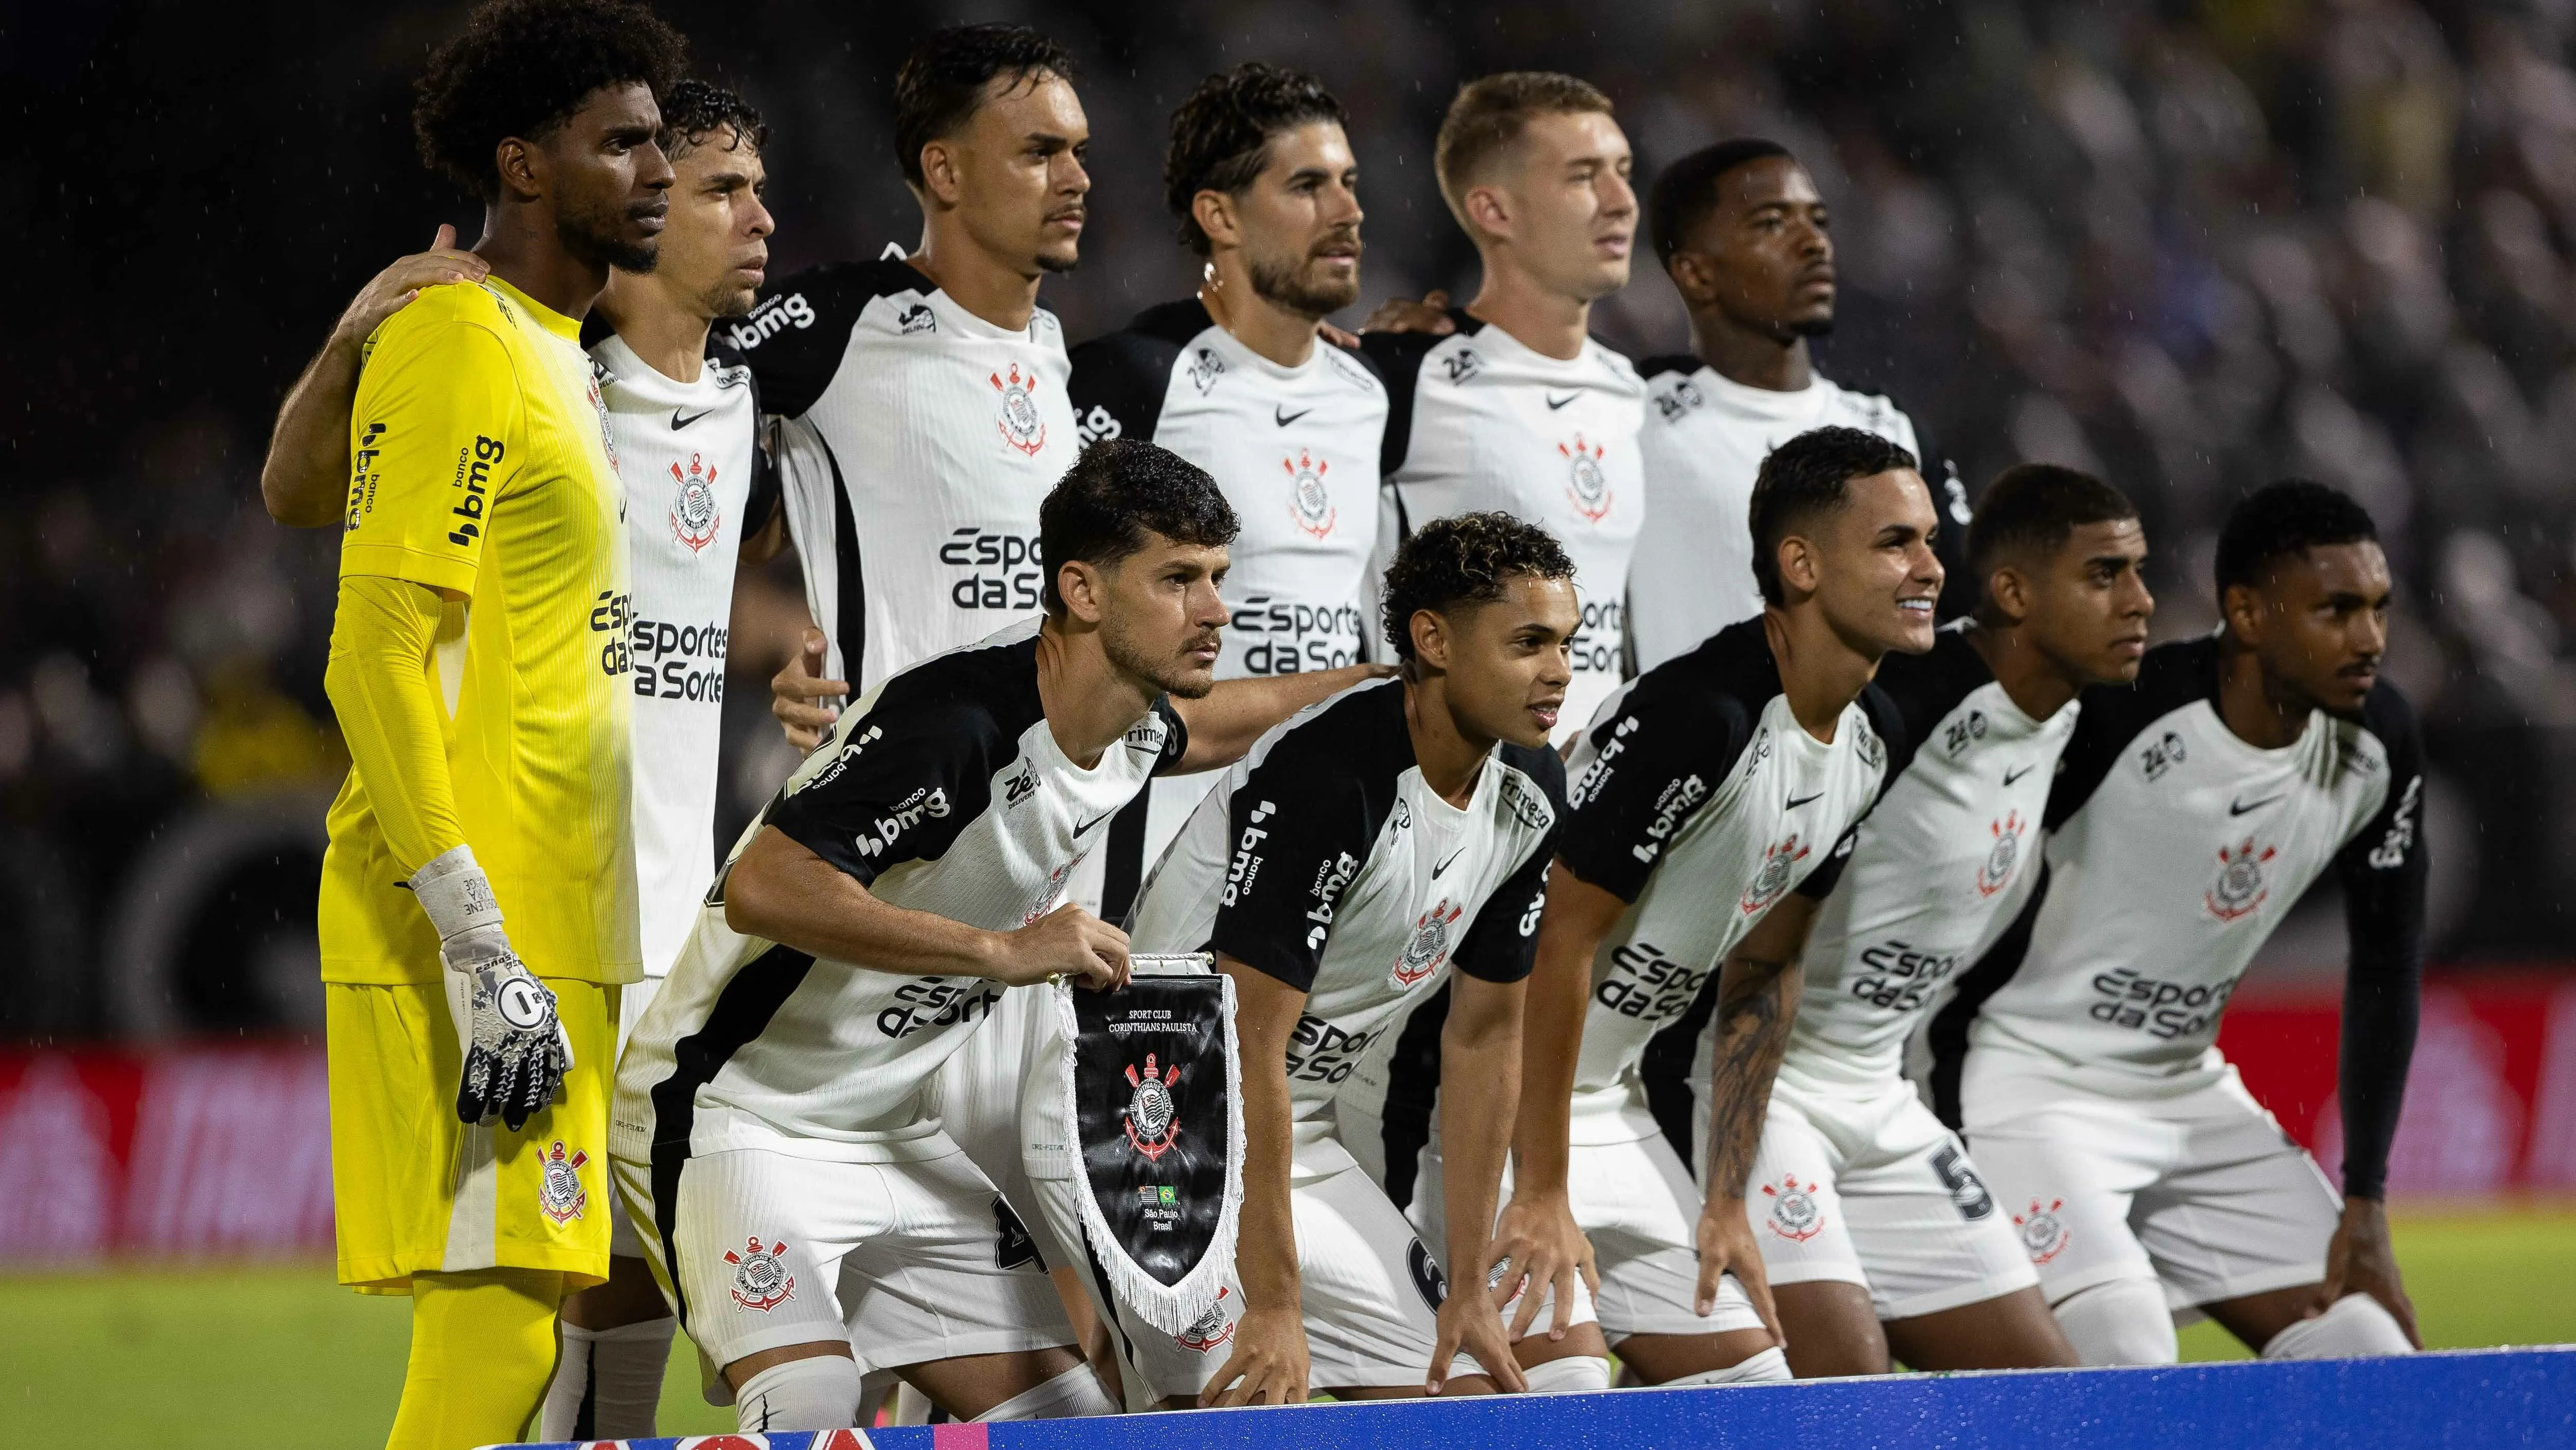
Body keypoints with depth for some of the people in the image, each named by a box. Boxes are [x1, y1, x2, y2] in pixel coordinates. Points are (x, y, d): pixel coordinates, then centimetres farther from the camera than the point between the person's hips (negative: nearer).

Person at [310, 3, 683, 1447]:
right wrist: (480, 948, -22)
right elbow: (376, 655, -17)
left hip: (554, 937, 10)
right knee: (496, 1333, -14)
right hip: (474, 941, -10)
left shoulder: (559, 360, 20)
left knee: (514, 1317, 8)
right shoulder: (454, 352, -10)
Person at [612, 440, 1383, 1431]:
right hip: (735, 1115, -9)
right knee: (809, 1411, -30)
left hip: (897, 1131, 9)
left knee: (1068, 1419, 5)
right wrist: (1001, 950, -34)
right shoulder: (951, 719, -27)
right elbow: (761, 891, -35)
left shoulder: (1137, 730, 1)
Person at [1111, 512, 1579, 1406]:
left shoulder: (1529, 792, -2)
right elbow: (1249, 1047, -27)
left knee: (1463, 1394, 1)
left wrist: (1470, 1289, 4)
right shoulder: (1323, 777, -27)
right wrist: (1274, 1306, -27)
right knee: (1257, 1413, -18)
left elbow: (1483, 1036, 6)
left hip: (1305, 1133, 8)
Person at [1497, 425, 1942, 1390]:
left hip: (1615, 1094, 9)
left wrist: (1724, 1205, 8)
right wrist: (1542, 1197, -23)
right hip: (1496, 1088, -9)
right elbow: (1559, 941, -25)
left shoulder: (1871, 746, 3)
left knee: (1748, 1379, 5)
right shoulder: (1696, 715, -25)